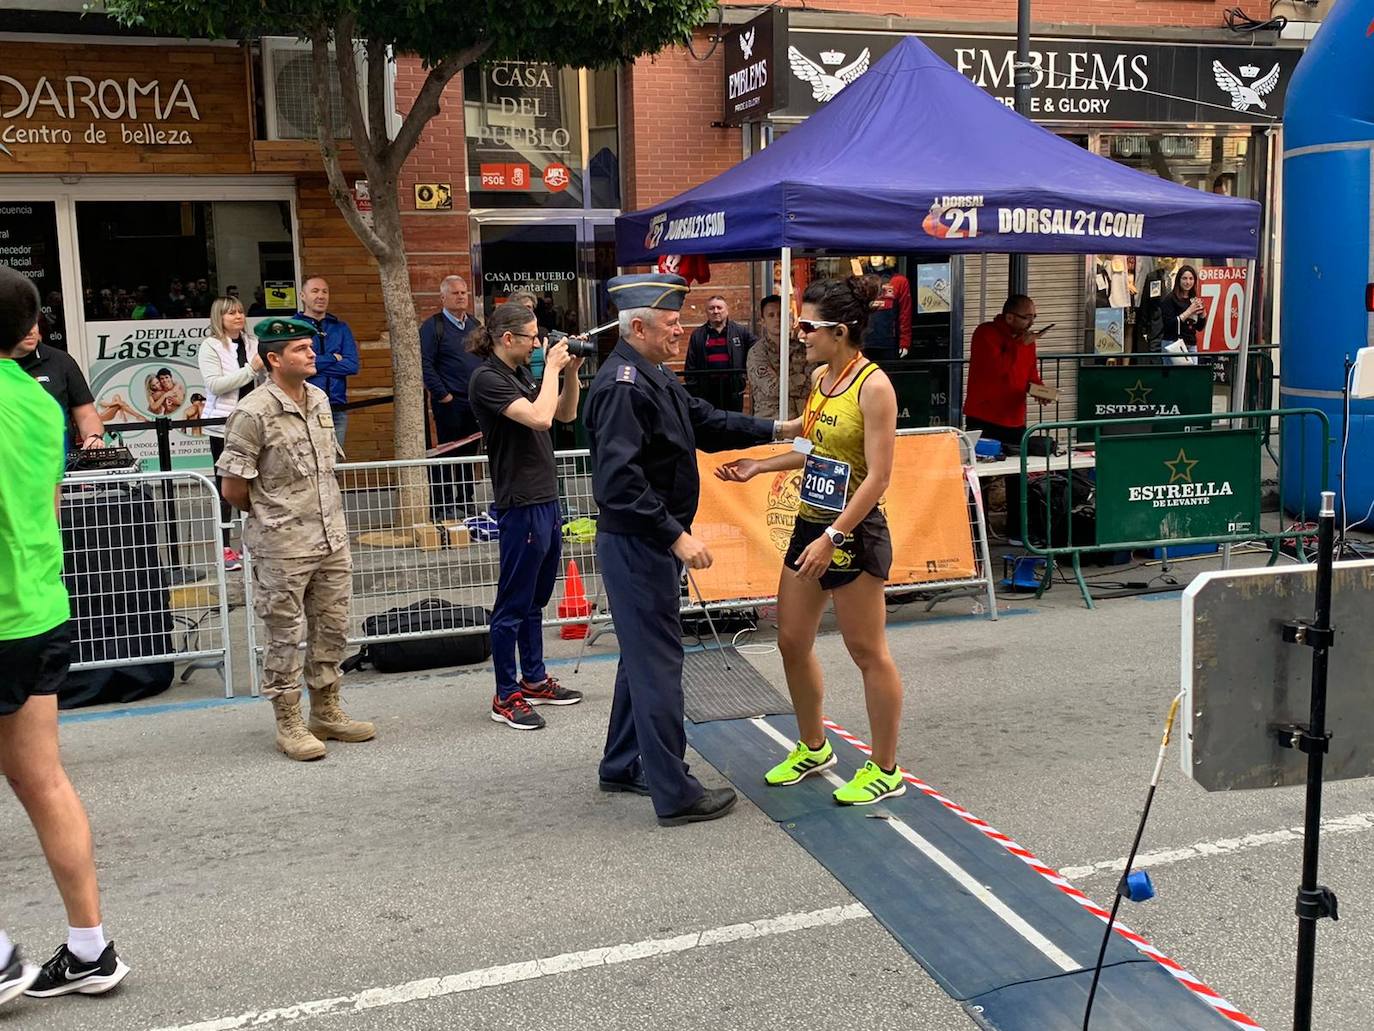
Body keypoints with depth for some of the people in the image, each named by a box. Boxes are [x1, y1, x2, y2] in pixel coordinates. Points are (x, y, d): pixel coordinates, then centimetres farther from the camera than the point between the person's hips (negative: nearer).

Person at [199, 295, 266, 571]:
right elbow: (214, 384, -14)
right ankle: (225, 549, 5)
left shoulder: (252, 344, 11)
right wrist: (251, 368, -16)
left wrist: (266, 368, -6)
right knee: (225, 486, 1)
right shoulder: (210, 346, -2)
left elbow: (264, 383, 15)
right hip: (223, 424, -4)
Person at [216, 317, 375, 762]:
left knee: (331, 628, 14)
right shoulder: (253, 413, -15)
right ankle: (289, 724, 16)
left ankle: (327, 712, 29)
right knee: (286, 634, 4)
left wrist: (318, 511, 15)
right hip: (282, 546, -7)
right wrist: (272, 516, 2)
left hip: (331, 537, 7)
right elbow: (233, 488, -12)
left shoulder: (319, 399, 8)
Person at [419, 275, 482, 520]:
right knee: (447, 454, -3)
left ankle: (466, 504, 21)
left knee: (470, 454, 11)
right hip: (450, 403, -6)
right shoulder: (433, 326, -5)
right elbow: (425, 364, -11)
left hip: (476, 403, 6)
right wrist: (442, 394, -14)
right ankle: (444, 506, 4)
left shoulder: (474, 324, 16)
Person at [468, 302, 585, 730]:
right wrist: (552, 367, -16)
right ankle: (505, 697, 9)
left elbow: (565, 414, 18)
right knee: (513, 606, 0)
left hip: (546, 501, 9)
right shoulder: (487, 379, -15)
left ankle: (535, 680, 30)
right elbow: (540, 418, -27)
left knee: (536, 600, 18)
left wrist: (571, 370, 4)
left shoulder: (520, 373, 12)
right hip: (520, 506, -9)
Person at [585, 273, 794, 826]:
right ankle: (675, 794, 7)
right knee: (658, 661, -3)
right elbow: (620, 481, -29)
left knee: (644, 654, 19)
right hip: (636, 545, -11)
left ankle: (623, 765, 33)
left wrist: (775, 429, 16)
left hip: (652, 542, 11)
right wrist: (677, 536, -28)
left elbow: (706, 421, 20)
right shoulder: (622, 387, -22)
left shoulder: (653, 377, 11)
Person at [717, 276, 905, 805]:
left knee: (868, 652, 3)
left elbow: (878, 475, -21)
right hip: (809, 524, 8)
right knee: (792, 642, 14)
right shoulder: (820, 377, 7)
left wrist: (833, 538, -24)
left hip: (854, 533, -8)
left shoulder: (873, 386, -17)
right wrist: (759, 466, 14)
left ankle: (885, 770, 19)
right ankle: (813, 747, 34)